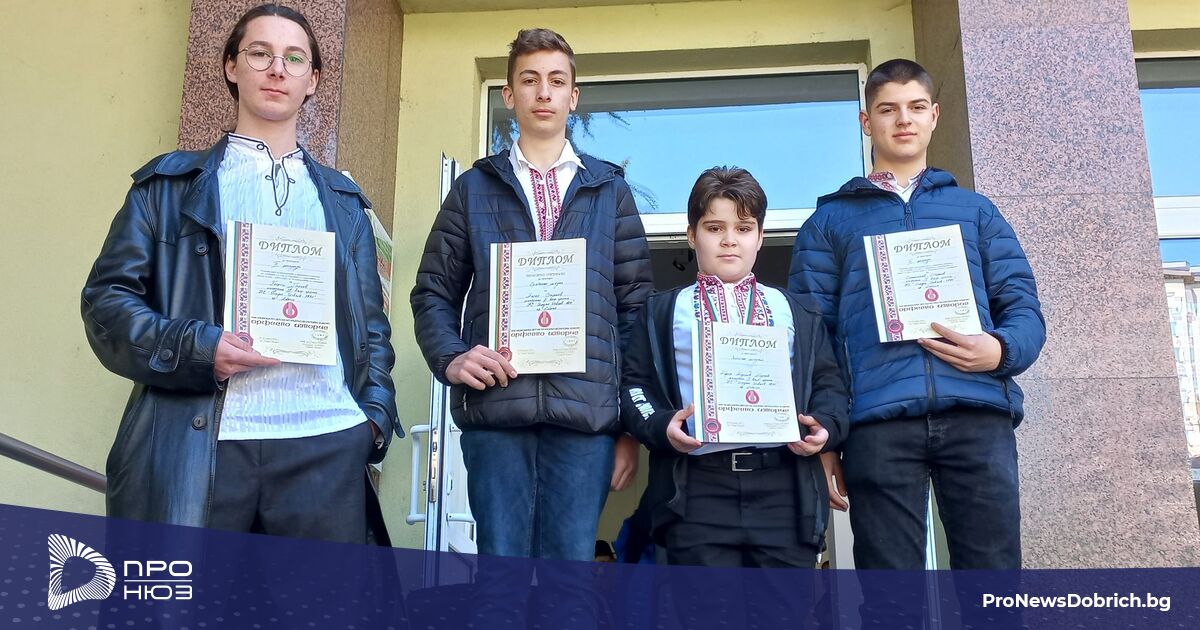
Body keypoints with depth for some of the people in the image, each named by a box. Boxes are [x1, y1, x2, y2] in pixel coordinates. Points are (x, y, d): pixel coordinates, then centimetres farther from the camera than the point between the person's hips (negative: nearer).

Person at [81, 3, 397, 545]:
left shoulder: (343, 201, 21)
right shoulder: (170, 182, 13)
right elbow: (107, 297, 6)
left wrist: (377, 413, 5)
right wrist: (195, 348, -11)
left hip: (328, 444, 2)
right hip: (195, 443, -2)